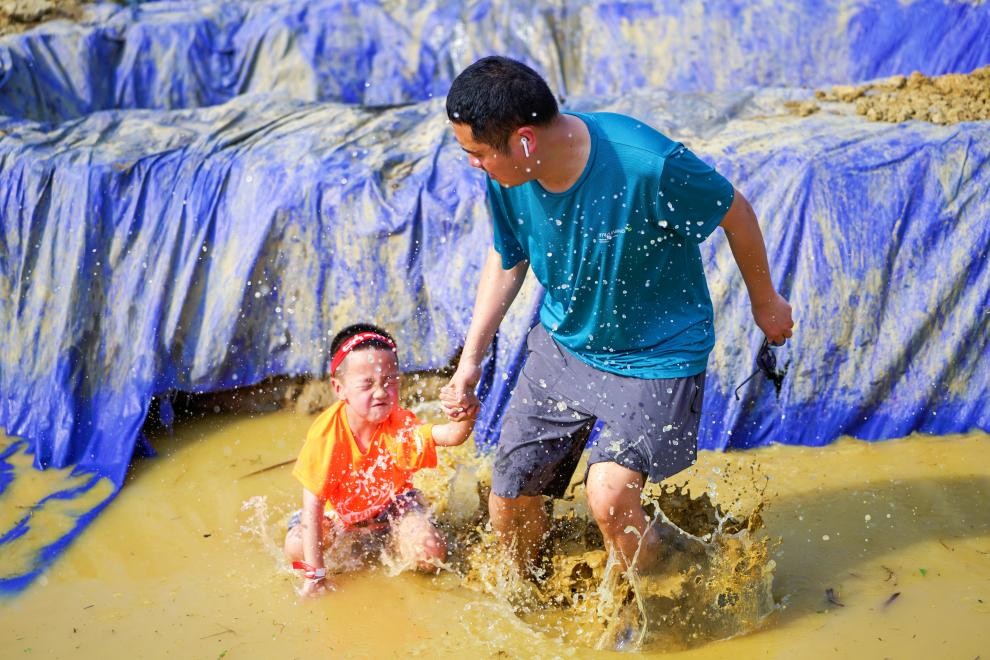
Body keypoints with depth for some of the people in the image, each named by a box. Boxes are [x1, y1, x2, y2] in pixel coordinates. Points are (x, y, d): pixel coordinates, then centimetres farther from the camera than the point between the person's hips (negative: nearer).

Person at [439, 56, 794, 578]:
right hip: (561, 344, 5)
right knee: (509, 508, 8)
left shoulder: (646, 164, -32)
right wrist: (470, 359, 4)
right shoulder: (506, 178, -15)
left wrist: (765, 303, 4)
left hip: (655, 355, -5)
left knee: (609, 497, -26)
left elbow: (734, 213, -12)